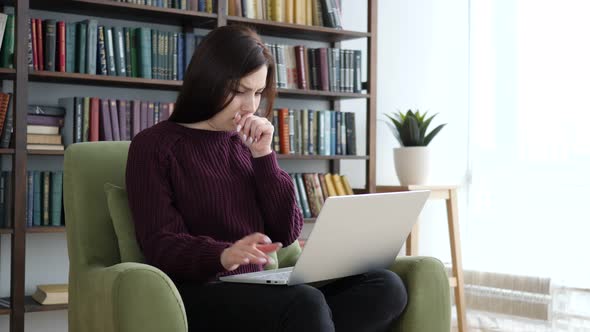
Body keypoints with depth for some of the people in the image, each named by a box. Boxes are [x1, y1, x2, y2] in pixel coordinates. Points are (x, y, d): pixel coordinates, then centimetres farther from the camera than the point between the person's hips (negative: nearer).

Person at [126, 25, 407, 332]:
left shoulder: (247, 143, 16)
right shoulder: (154, 145, 0)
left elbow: (286, 233, 9)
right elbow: (159, 244, -10)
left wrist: (263, 156, -1)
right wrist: (222, 255, -30)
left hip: (260, 285, 6)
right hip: (199, 291, -6)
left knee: (386, 287, -20)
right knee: (305, 304, -37)